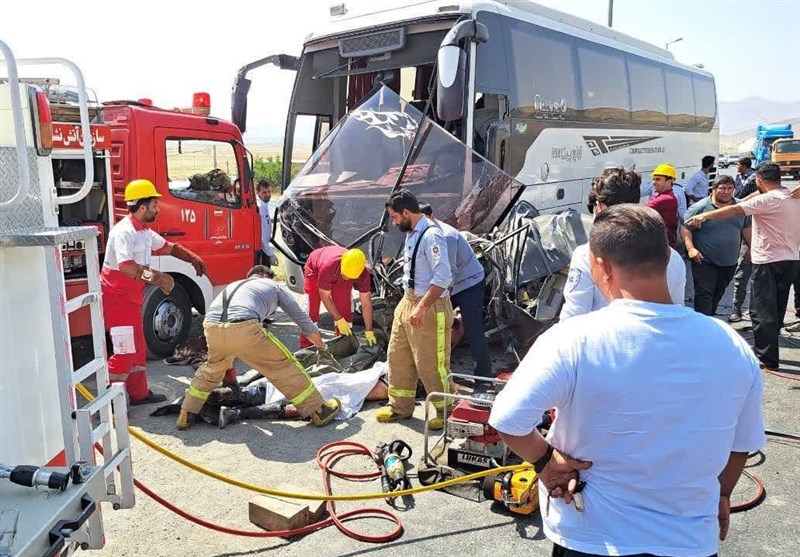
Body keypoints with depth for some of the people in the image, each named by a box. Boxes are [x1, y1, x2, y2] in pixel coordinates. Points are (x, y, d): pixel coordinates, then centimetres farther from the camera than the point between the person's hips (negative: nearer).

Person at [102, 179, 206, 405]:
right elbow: (126, 267, -34)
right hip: (116, 297, -10)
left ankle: (139, 394, 27)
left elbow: (169, 247, 25)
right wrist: (158, 278, -34)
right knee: (125, 351, -10)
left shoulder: (145, 232, 10)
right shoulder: (124, 232, -21)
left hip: (131, 297, 10)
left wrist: (193, 259, 13)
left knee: (138, 347, 16)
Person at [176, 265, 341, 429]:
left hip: (211, 329, 5)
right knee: (284, 365, 10)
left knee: (211, 371, 33)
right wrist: (322, 347, 50)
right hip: (244, 330, -5)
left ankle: (185, 416, 40)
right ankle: (319, 411, 15)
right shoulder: (273, 285, 28)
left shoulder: (232, 285, 40)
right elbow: (301, 317, 33)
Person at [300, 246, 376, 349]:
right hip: (315, 270, -3)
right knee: (311, 308, -7)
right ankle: (306, 347, 2)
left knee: (345, 308, -6)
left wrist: (369, 331, -25)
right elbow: (325, 297, -32)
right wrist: (339, 320, -28)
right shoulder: (327, 266, -46)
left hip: (338, 275, 3)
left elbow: (366, 302, -26)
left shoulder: (363, 273, -36)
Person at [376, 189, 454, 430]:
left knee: (431, 364, 0)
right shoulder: (411, 234, 10)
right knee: (398, 357, 15)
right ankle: (400, 406, 30)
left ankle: (446, 412, 17)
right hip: (408, 301, 10)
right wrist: (409, 302, 20)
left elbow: (443, 278, -25)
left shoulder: (432, 236, -19)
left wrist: (422, 307, -26)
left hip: (430, 307, -9)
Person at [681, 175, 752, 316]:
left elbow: (746, 229, 20)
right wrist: (690, 248, -20)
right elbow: (685, 228, -9)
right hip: (704, 262, -5)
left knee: (718, 295, 16)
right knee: (704, 295, -8)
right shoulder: (700, 207, -10)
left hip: (729, 263, 6)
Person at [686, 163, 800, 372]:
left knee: (762, 312, -2)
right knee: (776, 311, 16)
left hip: (769, 262, -8)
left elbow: (734, 210, -19)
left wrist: (704, 216, -15)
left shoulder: (768, 199, -15)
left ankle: (767, 359, -1)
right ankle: (766, 351, 27)